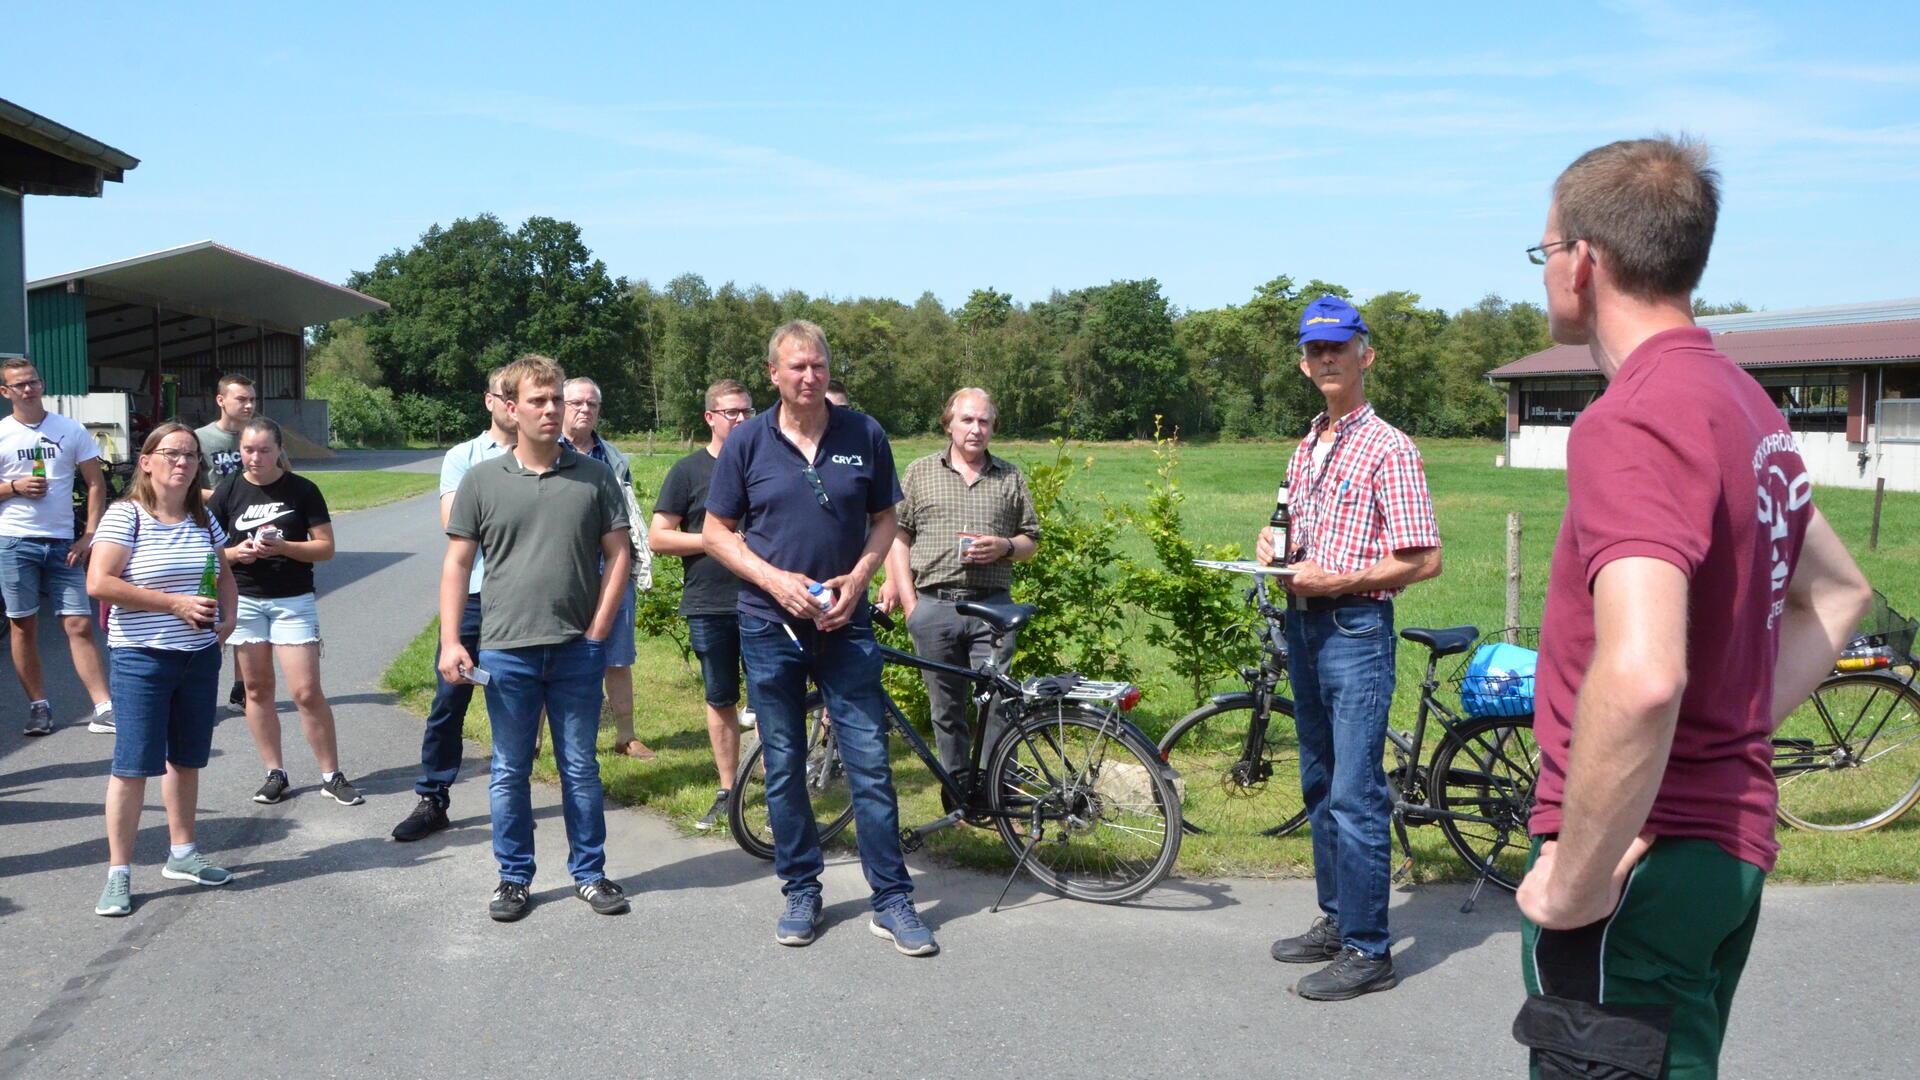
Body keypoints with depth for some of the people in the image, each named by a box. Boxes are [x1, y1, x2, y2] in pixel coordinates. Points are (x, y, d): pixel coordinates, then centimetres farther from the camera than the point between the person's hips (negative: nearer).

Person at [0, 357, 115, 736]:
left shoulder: (71, 430, 5)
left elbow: (96, 484, 5)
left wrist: (89, 536, -4)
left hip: (63, 543, 0)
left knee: (80, 624, -4)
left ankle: (103, 709, -7)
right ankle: (39, 706, 16)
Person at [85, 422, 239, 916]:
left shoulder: (203, 519, 8)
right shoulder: (126, 515, -10)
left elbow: (224, 575, 19)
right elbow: (98, 583, -19)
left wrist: (228, 615, -1)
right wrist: (175, 603, -20)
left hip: (200, 655, 6)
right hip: (142, 658, -6)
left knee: (186, 758, 15)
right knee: (132, 765, -3)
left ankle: (181, 852, 29)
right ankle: (118, 873, 6)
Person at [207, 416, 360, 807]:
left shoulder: (302, 490, -2)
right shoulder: (228, 491, 4)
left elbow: (326, 547, -2)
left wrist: (282, 547, -18)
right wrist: (235, 553, -14)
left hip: (294, 600, -3)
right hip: (244, 599, 3)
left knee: (307, 692, -6)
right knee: (257, 690, 8)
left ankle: (331, 775, 3)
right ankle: (275, 773, 19)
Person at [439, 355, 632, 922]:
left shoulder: (594, 476, 3)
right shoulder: (481, 480, 2)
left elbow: (619, 553, 5)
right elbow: (458, 562, 3)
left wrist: (599, 629, -3)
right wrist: (450, 641, -4)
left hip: (578, 650, 0)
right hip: (506, 651, 0)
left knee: (581, 768, 10)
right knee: (510, 772, 10)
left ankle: (589, 872, 23)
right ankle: (515, 877, 23)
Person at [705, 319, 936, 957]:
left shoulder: (864, 435, 0)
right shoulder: (747, 442, -1)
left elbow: (884, 520, 8)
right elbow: (716, 532, 2)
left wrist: (857, 579, -9)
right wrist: (775, 580, -12)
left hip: (845, 623, 0)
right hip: (771, 623, 0)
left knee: (870, 761, -1)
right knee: (784, 767, 8)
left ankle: (892, 900, 9)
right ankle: (801, 892, 23)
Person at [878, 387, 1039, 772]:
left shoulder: (1011, 478, 12)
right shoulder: (920, 472, 10)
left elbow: (1031, 541, 16)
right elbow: (897, 536, 7)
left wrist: (1004, 547, -7)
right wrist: (909, 603, -2)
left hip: (993, 608, 0)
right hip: (934, 606, 0)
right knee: (946, 709, 7)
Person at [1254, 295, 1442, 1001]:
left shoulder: (1387, 448, -9)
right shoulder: (1306, 450, 15)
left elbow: (1424, 560, -13)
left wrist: (1335, 580, -20)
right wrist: (1276, 545, 4)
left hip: (1356, 628, -8)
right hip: (1303, 624, 8)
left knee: (1356, 795, -6)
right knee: (1320, 785, 15)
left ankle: (1367, 951, 3)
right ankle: (1336, 921, 27)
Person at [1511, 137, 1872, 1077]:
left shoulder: (1635, 419, -21)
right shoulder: (1744, 402, 9)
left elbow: (1640, 676, -36)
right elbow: (1838, 594, 23)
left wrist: (1573, 881, -24)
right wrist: (1740, 724, 14)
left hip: (1643, 860, -10)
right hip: (1731, 835, 10)